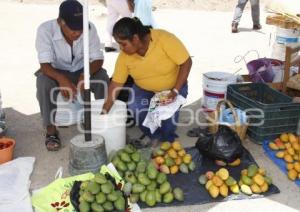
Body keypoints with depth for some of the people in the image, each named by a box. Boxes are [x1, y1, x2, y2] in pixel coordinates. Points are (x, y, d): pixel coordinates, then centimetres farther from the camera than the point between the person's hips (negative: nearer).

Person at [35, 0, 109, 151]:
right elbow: (45, 64, -30)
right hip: (56, 72, -1)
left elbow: (98, 59, -20)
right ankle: (51, 130, -18)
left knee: (102, 76, -27)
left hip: (82, 71, 2)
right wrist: (61, 79, -51)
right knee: (43, 82, -33)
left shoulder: (90, 28, -22)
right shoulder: (45, 30, -27)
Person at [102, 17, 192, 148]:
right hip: (144, 89, 3)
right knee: (135, 108, -25)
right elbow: (116, 83, -10)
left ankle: (168, 140, 2)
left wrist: (175, 91, -29)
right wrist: (104, 111, -13)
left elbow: (186, 62, -24)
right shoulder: (124, 55, -17)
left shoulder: (164, 39, -29)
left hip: (174, 86, -3)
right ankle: (153, 135, 5)